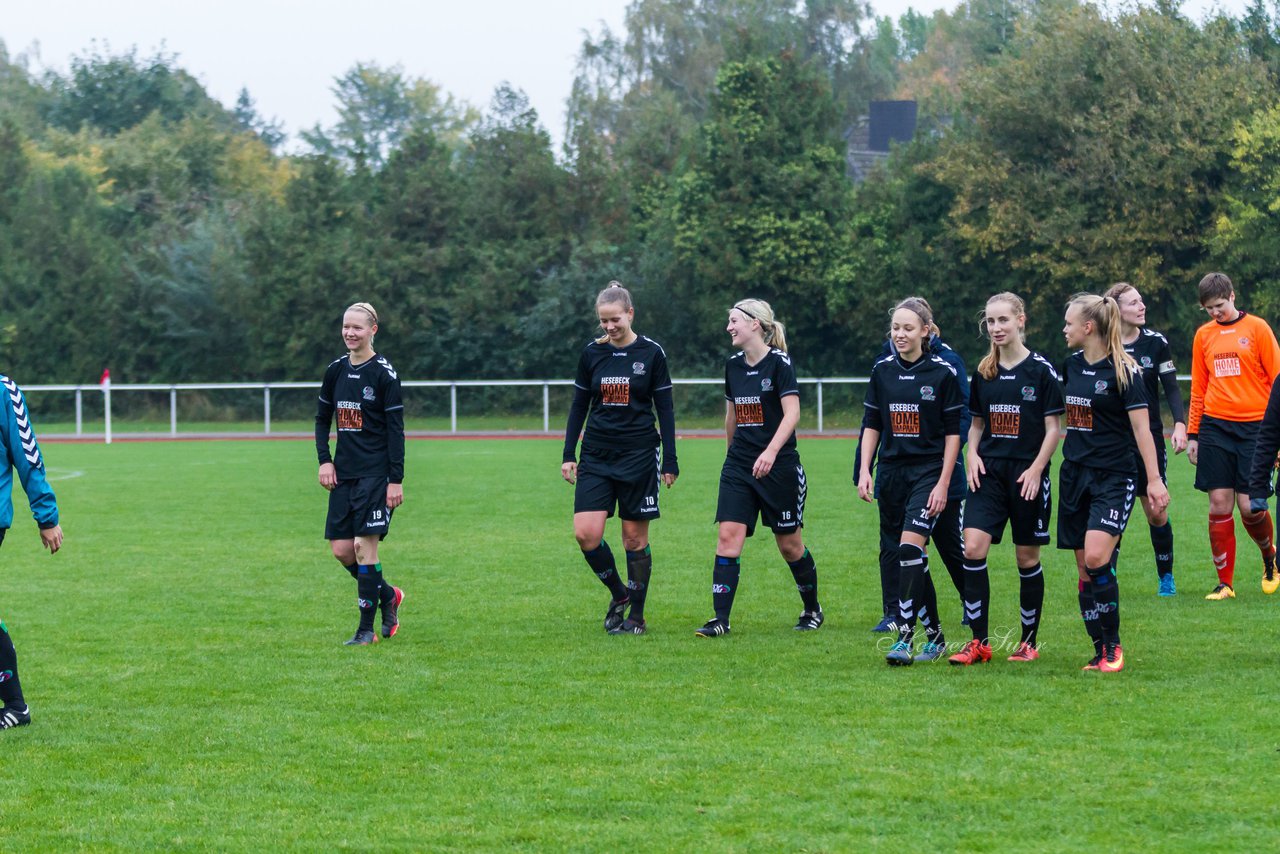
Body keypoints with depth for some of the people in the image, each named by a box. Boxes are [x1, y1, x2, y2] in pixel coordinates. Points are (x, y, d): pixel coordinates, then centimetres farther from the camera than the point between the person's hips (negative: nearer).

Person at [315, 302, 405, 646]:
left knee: (364, 546, -9)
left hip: (375, 473, -6)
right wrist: (324, 460, 4)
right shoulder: (336, 370, 8)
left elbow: (396, 429, -9)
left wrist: (396, 479, -13)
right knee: (341, 549, 2)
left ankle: (367, 629, -2)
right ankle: (388, 595, 25)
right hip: (344, 473, 6)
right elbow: (322, 418, 18)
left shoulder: (384, 372, -9)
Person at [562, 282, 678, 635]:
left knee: (635, 538, 1)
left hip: (638, 456, -3)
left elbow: (665, 408, 1)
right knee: (586, 534, -10)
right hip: (596, 456, 3)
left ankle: (637, 616, 13)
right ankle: (618, 594, 12)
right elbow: (579, 405, 12)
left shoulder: (651, 353, -3)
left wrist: (670, 461, -3)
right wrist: (568, 455, 6)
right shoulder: (592, 353, 4)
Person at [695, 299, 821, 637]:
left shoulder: (779, 362, -11)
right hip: (738, 468, 5)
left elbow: (792, 412, -20)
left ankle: (813, 610, 26)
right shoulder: (733, 365, 8)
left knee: (789, 543, 6)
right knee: (728, 536, -9)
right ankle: (720, 619, -11)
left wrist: (771, 451, -31)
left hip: (778, 467, -5)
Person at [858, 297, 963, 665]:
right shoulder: (882, 370, 6)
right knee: (911, 559, 7)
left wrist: (943, 483, -10)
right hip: (892, 471, 5)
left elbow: (953, 432, -4)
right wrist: (864, 471, 1)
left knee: (910, 547, -19)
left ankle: (905, 636, -20)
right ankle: (934, 635, 19)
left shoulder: (943, 372, -6)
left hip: (929, 472, -5)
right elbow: (872, 426, 12)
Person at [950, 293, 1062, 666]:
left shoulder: (1041, 369, -4)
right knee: (973, 549, -11)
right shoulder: (983, 372, 9)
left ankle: (1030, 641, 18)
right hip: (990, 472, 3)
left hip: (1027, 474, -3)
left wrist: (1036, 469, -13)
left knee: (1027, 557, 4)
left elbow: (1053, 428, -4)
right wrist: (972, 454, 0)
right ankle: (980, 642, -6)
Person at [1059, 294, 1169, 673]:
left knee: (1096, 559, -21)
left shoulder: (1123, 370, -10)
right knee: (1084, 569, 4)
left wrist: (1154, 479, -14)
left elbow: (1141, 428, -10)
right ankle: (1100, 651, 10)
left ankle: (1113, 645, -8)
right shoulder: (1072, 365, 9)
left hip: (1113, 476, -7)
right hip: (1075, 474, 7)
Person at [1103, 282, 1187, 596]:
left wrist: (1180, 424, -13)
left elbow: (1171, 388, 1)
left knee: (1156, 512, 3)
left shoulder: (1156, 342, -1)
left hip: (1149, 438, 1)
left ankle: (1166, 576, 18)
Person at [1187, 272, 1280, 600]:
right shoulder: (1204, 335, 11)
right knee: (1219, 504, -2)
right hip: (1215, 427, 3)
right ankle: (1225, 583, 6)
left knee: (1250, 505, -7)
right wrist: (1192, 434, 12)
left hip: (1253, 426, -3)